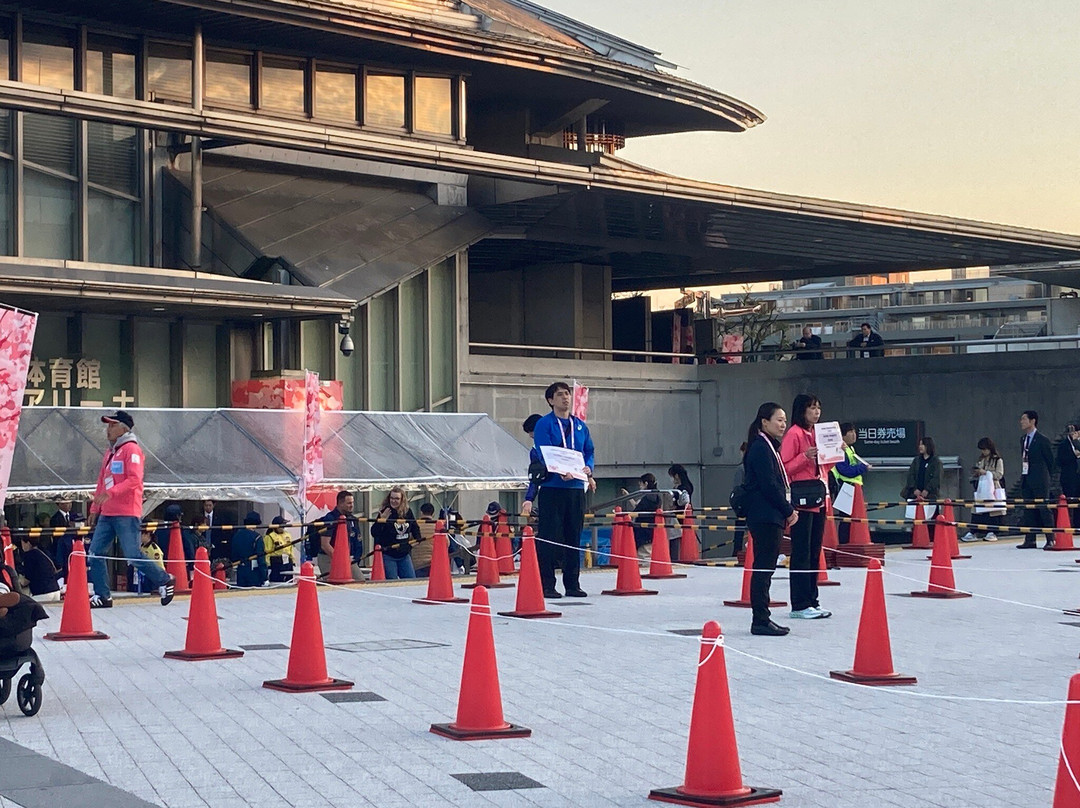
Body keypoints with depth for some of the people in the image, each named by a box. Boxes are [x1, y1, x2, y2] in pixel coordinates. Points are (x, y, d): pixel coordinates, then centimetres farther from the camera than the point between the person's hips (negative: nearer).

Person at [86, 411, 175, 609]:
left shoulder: (131, 449, -8)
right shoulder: (110, 451, 19)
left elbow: (135, 480, -19)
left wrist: (111, 492, -28)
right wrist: (95, 508, 20)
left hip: (126, 514, -9)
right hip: (106, 513, 9)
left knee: (132, 555, -8)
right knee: (95, 553, 2)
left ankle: (164, 581, 9)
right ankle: (102, 595, 7)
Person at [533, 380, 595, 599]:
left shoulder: (580, 426, 15)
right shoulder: (544, 425, -2)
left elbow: (590, 451, 16)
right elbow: (544, 454, -13)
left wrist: (588, 468, -6)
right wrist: (561, 472, -29)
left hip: (577, 487, 5)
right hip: (552, 488, -5)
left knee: (574, 537, 9)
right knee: (549, 538, -6)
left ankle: (573, 585, 15)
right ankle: (547, 585, -3)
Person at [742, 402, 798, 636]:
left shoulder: (769, 447, 19)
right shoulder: (761, 448, -12)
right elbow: (769, 485, -17)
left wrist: (788, 510, 10)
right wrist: (789, 510, -9)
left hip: (771, 517, 10)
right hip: (765, 516, -10)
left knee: (765, 568, 11)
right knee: (763, 568, -8)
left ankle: (762, 619, 15)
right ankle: (760, 620, -6)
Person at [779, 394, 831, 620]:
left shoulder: (817, 434, 16)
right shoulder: (794, 434, -8)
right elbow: (784, 468, -12)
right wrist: (805, 457, -23)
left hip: (819, 499, 8)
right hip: (802, 499, -8)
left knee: (815, 552, 10)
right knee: (802, 552, -6)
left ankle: (811, 601, 16)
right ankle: (800, 605, -3)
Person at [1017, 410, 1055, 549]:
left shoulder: (1042, 440, -8)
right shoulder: (1023, 439, 13)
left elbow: (1050, 460, -1)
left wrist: (1044, 476, 6)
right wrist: (1023, 475, 10)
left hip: (1040, 481, -7)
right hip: (1026, 480, 7)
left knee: (1044, 509, -4)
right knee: (1028, 510, 7)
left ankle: (1050, 540, -1)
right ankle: (1030, 540, 10)